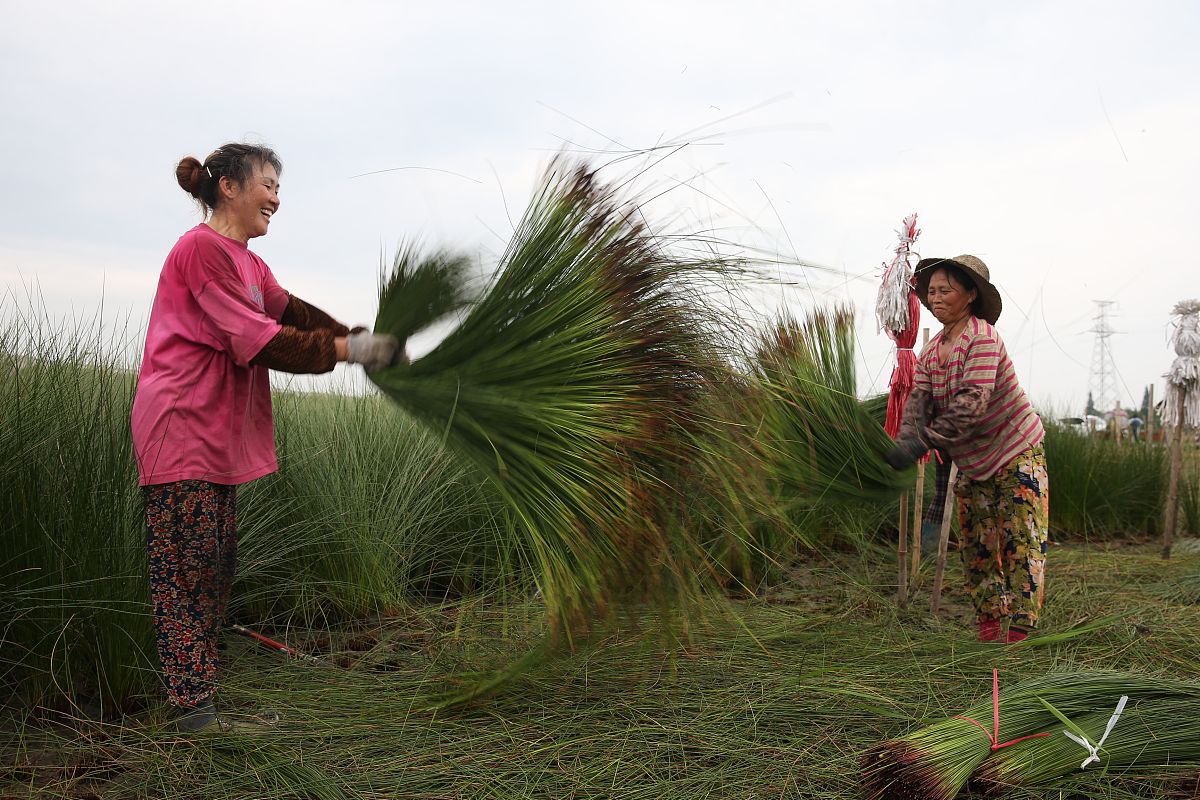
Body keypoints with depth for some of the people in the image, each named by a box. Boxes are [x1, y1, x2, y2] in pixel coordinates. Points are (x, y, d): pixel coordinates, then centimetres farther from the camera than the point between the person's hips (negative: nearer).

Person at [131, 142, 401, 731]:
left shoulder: (247, 262, 18)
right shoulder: (202, 248, -14)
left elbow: (291, 312, 7)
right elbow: (256, 339, -19)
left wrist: (363, 341, -7)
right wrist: (346, 349, -18)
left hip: (219, 433, 10)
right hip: (181, 426, -10)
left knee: (216, 566, 12)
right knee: (188, 566, -5)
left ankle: (200, 692, 22)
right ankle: (193, 705, 3)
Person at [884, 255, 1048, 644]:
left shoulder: (982, 337, -20)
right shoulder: (930, 352, 4)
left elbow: (973, 403, -32)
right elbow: (919, 404, -9)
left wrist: (921, 442, -37)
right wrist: (901, 444, -28)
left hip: (1018, 455, -8)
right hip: (973, 465, 8)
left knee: (1021, 547, -9)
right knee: (976, 549, 8)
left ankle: (1019, 634, -8)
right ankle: (989, 633, 16)